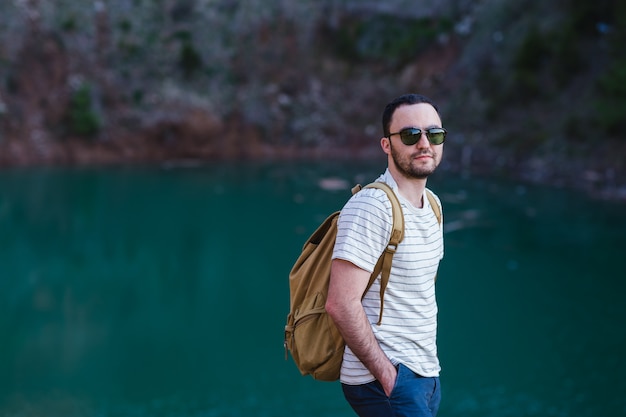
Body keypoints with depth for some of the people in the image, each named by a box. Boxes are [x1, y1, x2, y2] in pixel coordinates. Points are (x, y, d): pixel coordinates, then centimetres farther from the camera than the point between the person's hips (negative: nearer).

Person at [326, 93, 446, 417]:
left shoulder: (432, 205, 11)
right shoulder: (371, 207, -16)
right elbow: (341, 304, -22)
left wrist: (428, 365, 12)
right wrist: (388, 375, -18)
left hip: (426, 375, 8)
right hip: (385, 378, -8)